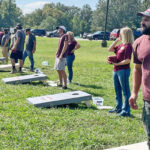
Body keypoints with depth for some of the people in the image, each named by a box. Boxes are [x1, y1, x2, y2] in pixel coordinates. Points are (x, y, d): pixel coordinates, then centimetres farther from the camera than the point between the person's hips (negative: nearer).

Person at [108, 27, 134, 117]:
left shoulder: (128, 46, -13)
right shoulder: (121, 45, 12)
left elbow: (127, 60, -20)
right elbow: (110, 49, 17)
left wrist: (117, 64, -14)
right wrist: (117, 40, 10)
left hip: (123, 70, -9)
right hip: (116, 70, 9)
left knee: (125, 91, -2)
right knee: (117, 90, 17)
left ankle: (126, 110, 3)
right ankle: (119, 108, 29)